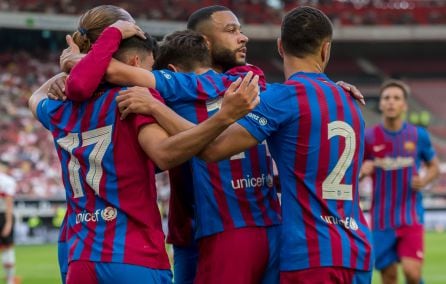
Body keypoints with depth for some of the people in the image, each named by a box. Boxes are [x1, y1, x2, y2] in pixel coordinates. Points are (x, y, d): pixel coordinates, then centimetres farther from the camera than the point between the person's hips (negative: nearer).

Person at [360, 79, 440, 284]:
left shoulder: (418, 136, 0)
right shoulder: (369, 137, -1)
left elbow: (434, 167, 13)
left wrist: (424, 180, -8)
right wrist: (362, 170, -15)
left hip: (410, 215, -1)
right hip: (382, 219, 1)